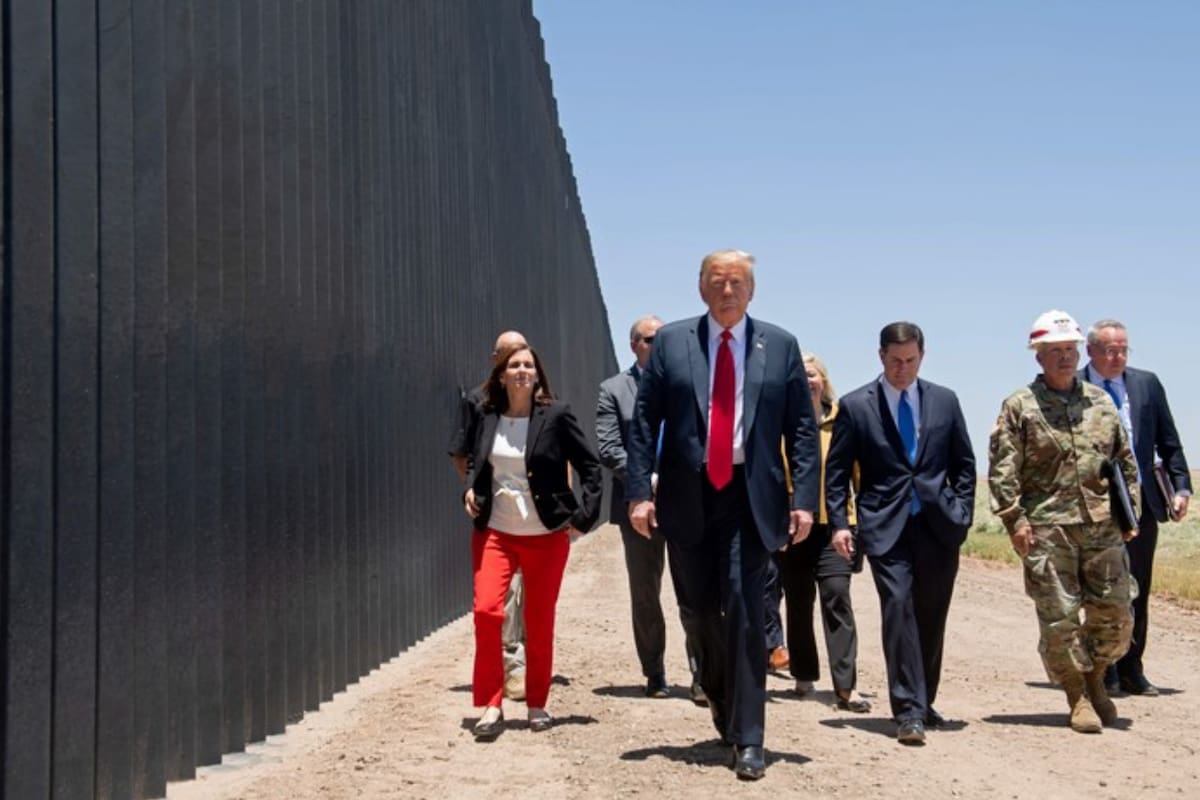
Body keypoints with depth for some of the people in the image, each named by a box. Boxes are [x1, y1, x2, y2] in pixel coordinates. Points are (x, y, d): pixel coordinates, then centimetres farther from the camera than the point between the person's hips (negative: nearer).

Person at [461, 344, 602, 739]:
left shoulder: (556, 415, -5)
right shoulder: (487, 417, 3)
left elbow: (590, 465, 0)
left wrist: (584, 515, -7)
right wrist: (470, 490, 0)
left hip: (546, 535, -2)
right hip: (494, 532, 2)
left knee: (539, 622, 6)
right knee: (486, 610, -13)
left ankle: (537, 704, 23)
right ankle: (491, 705, -3)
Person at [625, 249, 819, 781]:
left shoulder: (780, 346, 5)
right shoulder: (670, 342, 5)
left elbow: (801, 428, 3)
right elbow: (644, 421, 2)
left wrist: (804, 498, -5)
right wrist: (639, 491, -7)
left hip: (750, 498, -1)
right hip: (687, 496, 2)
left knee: (744, 614, -6)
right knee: (698, 609, 11)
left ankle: (747, 740, 0)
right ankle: (721, 693, 39)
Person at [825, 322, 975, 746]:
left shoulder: (945, 401, 8)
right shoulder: (855, 405, 1)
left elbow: (964, 464, 13)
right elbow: (837, 471, 2)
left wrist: (961, 513, 3)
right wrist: (839, 523, -7)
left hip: (938, 525, 3)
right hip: (887, 526, -3)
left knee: (931, 617, 9)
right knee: (898, 609, -13)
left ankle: (923, 703, 24)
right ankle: (909, 711, -11)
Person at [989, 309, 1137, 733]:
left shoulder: (1101, 402, 13)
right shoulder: (1019, 406, -1)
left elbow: (1125, 461, 20)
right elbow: (1002, 469, -4)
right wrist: (1014, 518, -10)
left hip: (1101, 525, 4)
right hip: (1046, 528, -4)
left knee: (1115, 612, 5)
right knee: (1059, 616, -1)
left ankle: (1094, 678, 29)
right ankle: (1077, 695, 14)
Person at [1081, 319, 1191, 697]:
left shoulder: (1147, 384, 8)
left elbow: (1168, 442, 11)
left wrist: (1181, 486, 3)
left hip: (1141, 502, 3)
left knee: (1138, 592, 7)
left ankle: (1131, 669, 17)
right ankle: (1104, 670, 14)